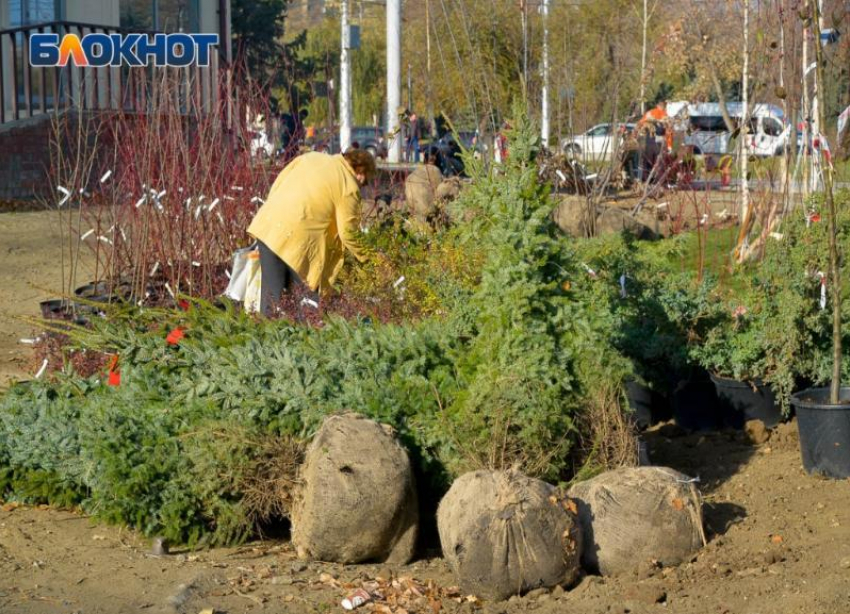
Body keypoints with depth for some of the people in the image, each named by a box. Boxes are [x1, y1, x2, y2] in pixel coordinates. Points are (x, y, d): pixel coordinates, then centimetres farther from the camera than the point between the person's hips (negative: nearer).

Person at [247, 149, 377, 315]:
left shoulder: (311, 157, 15)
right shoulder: (349, 187, 0)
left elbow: (277, 185, 14)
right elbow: (347, 232, -1)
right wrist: (365, 257, 13)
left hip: (268, 226, 5)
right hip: (299, 238, -5)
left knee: (272, 291, 9)